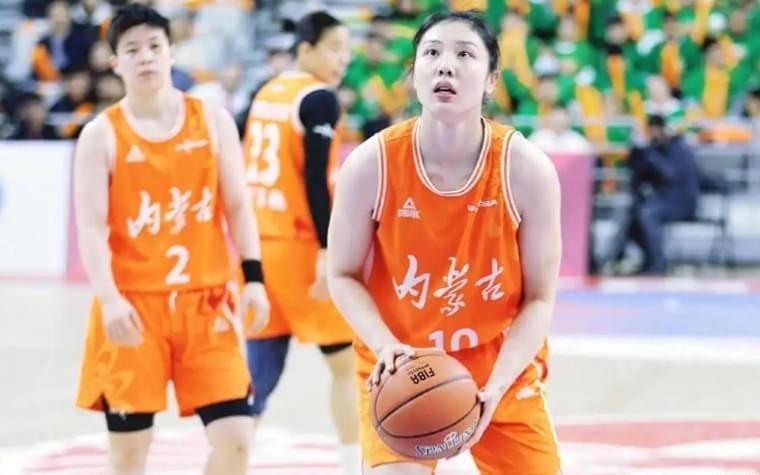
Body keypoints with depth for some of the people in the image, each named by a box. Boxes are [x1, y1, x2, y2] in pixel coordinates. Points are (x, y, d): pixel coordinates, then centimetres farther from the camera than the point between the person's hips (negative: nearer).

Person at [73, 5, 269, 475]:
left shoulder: (212, 121, 5)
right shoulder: (102, 134, -2)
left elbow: (237, 207, 7)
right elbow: (91, 227, -9)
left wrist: (253, 277, -6)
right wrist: (109, 298, -23)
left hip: (205, 300, 2)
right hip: (133, 305, -2)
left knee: (235, 435, -5)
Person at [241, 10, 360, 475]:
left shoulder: (266, 94, 14)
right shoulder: (319, 98, -11)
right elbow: (315, 180, -19)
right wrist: (328, 251, -21)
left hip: (260, 243, 8)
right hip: (299, 245, -8)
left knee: (259, 371, 8)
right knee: (350, 360, 3)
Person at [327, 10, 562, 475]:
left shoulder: (526, 168, -18)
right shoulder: (371, 164, -18)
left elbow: (540, 298, -11)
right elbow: (343, 275, -5)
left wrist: (494, 389, -24)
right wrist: (387, 346, -23)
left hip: (503, 368, 1)